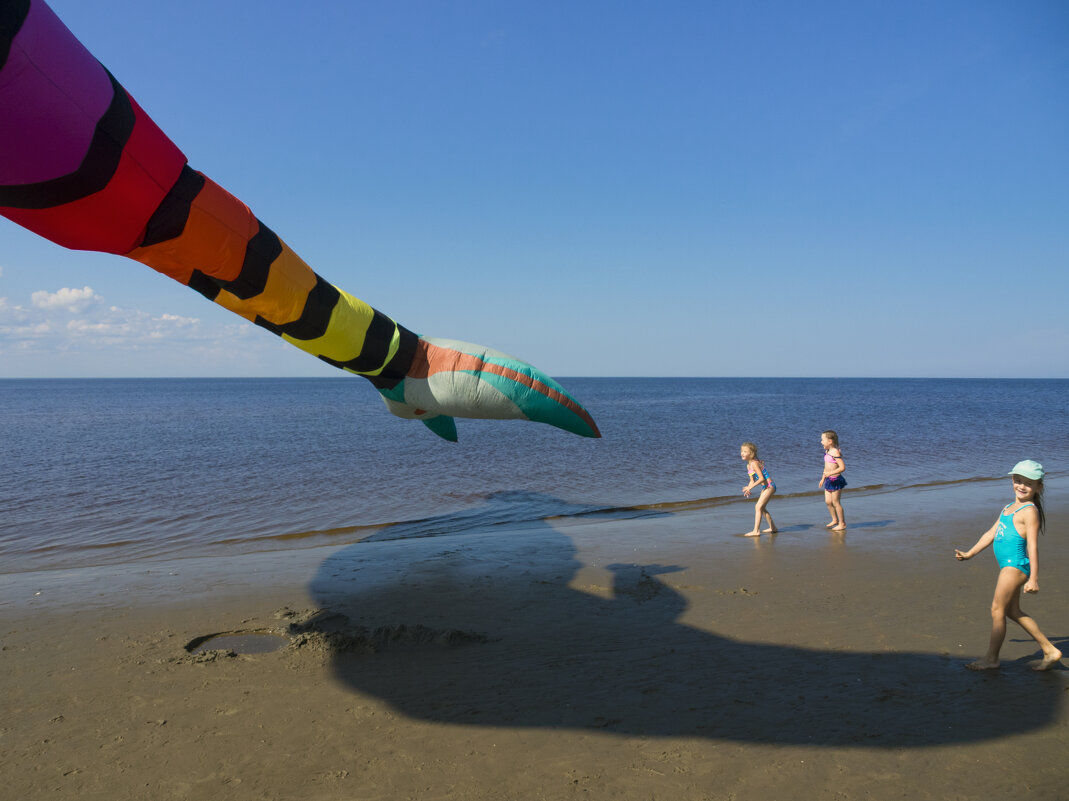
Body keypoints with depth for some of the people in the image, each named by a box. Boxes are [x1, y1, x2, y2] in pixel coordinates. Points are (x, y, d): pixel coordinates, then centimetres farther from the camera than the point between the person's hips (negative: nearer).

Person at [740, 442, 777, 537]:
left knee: (758, 507, -14)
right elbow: (752, 480, 14)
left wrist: (750, 487, -23)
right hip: (765, 487, 10)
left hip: (769, 486, -10)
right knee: (762, 508, 20)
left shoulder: (754, 463, -20)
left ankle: (756, 531, -16)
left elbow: (761, 478, -25)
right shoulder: (748, 465, 10)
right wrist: (748, 488, -4)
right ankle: (773, 528, 34)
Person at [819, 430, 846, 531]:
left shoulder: (835, 452, -19)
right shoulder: (827, 452, 9)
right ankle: (835, 520, 29)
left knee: (835, 502, -1)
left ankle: (842, 524, 11)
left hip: (836, 480, -9)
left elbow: (842, 467, -24)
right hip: (829, 480, 9)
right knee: (828, 501, 13)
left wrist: (830, 473, -29)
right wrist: (823, 478, 23)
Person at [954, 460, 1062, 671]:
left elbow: (1033, 546, -16)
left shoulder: (1029, 511, -11)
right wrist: (969, 554, 21)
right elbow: (991, 533, 22)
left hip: (1016, 565, -9)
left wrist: (1034, 578, -19)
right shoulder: (1008, 508, 17)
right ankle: (1050, 651, 25)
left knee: (997, 609, -2)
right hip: (1008, 566, 9)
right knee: (1012, 611, 16)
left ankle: (991, 658, 9)